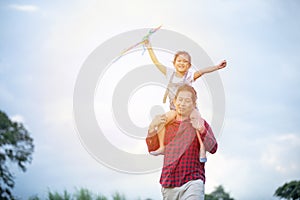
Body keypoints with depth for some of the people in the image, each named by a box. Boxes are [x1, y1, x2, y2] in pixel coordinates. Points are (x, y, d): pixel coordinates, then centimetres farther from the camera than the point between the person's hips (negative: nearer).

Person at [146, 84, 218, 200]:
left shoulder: (199, 123, 4)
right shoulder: (168, 124, 15)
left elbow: (213, 148, -7)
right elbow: (152, 148, 20)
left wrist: (201, 130, -22)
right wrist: (152, 128, 6)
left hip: (192, 182, -4)